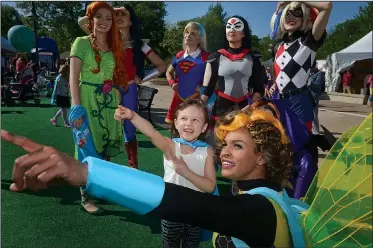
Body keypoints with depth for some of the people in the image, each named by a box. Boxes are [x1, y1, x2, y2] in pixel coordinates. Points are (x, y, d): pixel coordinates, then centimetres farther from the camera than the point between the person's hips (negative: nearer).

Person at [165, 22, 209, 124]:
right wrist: (172, 83, 5)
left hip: (197, 99, -5)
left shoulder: (205, 57, -4)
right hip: (178, 99, 5)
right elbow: (168, 72, 24)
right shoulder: (179, 56, 9)